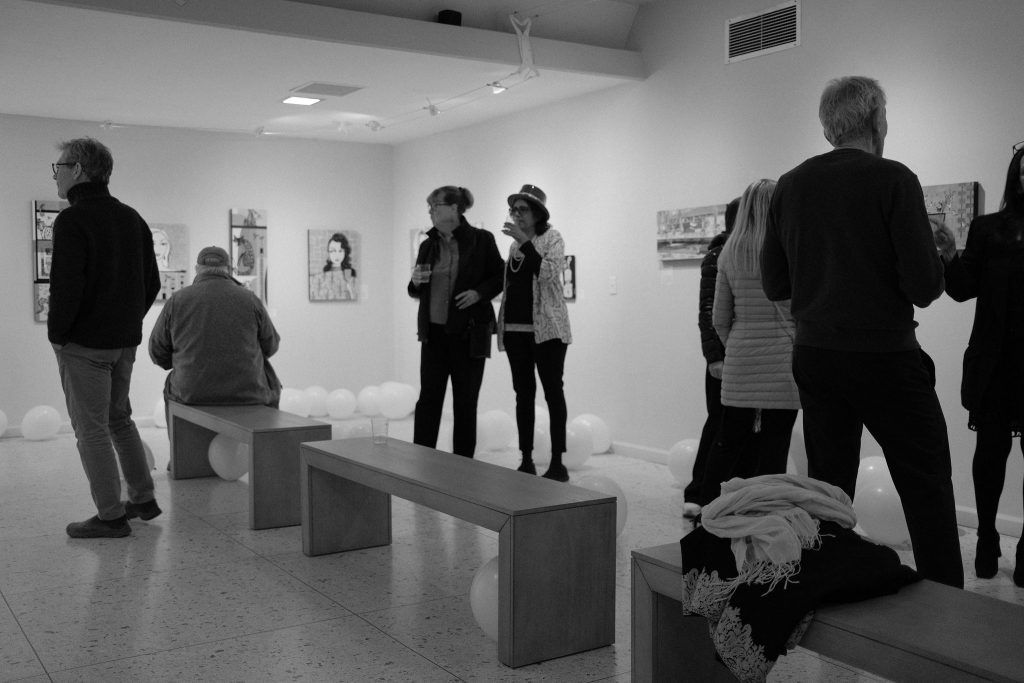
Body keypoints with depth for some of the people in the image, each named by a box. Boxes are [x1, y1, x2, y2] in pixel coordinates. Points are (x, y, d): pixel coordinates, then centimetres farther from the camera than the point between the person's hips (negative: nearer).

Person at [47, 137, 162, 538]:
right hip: (126, 341, 8)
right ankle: (143, 499, 25)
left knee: (91, 429, 2)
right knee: (119, 419, 20)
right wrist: (130, 322, 16)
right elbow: (152, 282, 13)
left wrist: (56, 334, -9)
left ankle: (111, 517, 7)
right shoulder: (132, 218, 9)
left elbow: (66, 285, -21)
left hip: (84, 344, -8)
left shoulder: (72, 220, -14)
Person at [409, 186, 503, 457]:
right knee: (428, 398, 3)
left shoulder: (481, 240, -4)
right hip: (434, 332, 3)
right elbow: (417, 293, 17)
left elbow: (499, 277, 3)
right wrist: (416, 282, -5)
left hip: (469, 333, -3)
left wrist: (479, 292, -14)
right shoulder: (428, 246, 8)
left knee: (465, 402, 4)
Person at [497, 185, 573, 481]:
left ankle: (557, 463, 2)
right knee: (523, 393, 7)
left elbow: (549, 274, -18)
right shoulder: (514, 244, 15)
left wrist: (525, 242, -20)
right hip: (514, 328, 6)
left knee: (553, 392, -2)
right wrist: (500, 320, 16)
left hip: (545, 328, -6)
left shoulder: (551, 237, -2)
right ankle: (526, 461, 13)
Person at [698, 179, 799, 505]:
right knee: (774, 443, 3)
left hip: (740, 359, 4)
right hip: (783, 358, -3)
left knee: (730, 439, 13)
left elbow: (720, 319, 7)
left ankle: (708, 504, 17)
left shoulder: (729, 253, 4)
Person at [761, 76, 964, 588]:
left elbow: (774, 285, 7)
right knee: (927, 487, 6)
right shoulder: (893, 180, -10)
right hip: (885, 356, -5)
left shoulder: (790, 186, 4)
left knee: (828, 488, 13)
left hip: (813, 355, 5)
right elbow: (924, 286, -14)